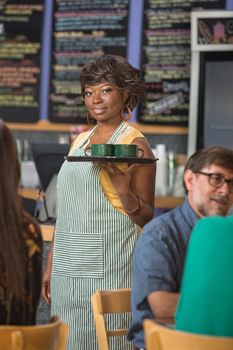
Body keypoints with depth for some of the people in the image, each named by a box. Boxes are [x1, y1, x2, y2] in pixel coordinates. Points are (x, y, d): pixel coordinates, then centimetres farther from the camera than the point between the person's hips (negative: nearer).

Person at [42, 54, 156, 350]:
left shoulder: (136, 145, -4)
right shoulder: (80, 141, 14)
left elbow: (147, 220, -5)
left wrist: (124, 190, -23)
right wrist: (51, 265, 15)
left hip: (109, 268, -6)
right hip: (67, 267, 6)